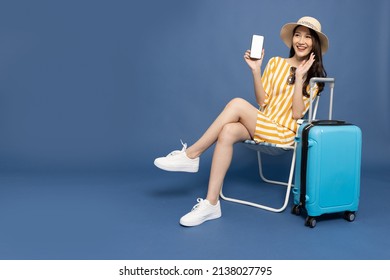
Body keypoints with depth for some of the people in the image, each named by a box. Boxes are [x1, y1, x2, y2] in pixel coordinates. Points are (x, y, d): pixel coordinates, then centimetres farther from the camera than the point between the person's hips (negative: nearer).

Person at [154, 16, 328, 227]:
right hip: (262, 128, 4)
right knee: (227, 132, -31)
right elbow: (262, 102, 7)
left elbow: (297, 114, -7)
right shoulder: (276, 63, 13)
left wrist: (299, 77, -13)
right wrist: (256, 71, -3)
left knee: (237, 103, -27)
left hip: (284, 134, -3)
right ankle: (211, 204, -32)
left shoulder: (314, 75, 5)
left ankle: (191, 155, -21)